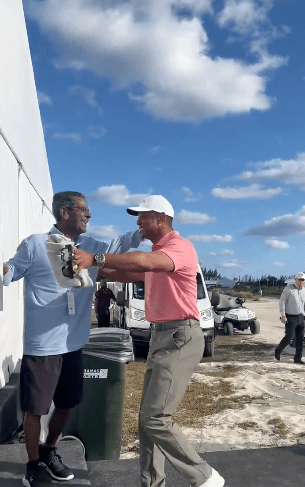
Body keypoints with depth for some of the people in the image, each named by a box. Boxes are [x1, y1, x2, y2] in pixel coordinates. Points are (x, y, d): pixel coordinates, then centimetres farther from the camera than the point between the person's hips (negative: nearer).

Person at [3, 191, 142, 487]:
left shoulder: (91, 247, 8)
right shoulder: (36, 244, -9)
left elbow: (119, 245, 12)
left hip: (73, 344, 7)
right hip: (42, 346, -6)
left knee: (66, 404, 20)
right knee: (35, 409, 7)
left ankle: (49, 452, 43)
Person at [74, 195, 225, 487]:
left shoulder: (180, 247, -13)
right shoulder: (155, 255, 19)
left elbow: (144, 261, -31)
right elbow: (126, 273, 22)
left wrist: (96, 258, -31)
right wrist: (94, 268, 11)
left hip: (180, 338, -10)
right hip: (160, 336, 10)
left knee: (155, 418, -11)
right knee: (147, 417, 11)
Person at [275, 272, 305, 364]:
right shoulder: (288, 288, -5)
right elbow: (282, 302, -8)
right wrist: (283, 315, -15)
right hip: (290, 318, -6)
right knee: (288, 337, -10)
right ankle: (278, 351, 14)